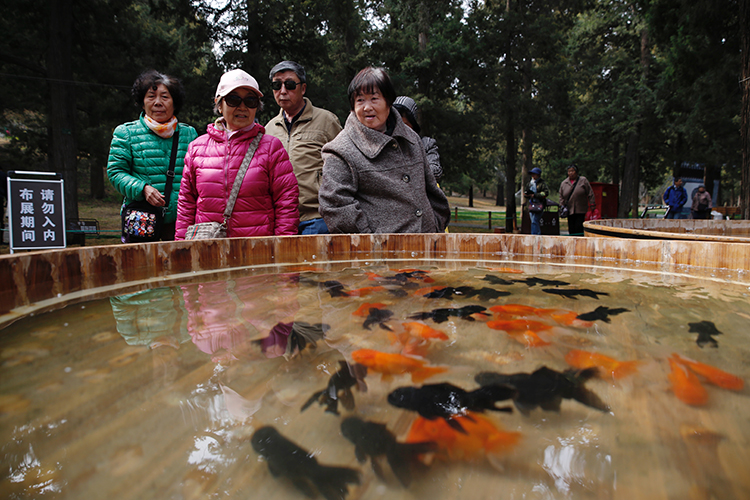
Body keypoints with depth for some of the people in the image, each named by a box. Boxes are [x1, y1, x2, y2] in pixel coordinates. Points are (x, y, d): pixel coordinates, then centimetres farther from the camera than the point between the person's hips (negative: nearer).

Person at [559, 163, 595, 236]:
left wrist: (592, 205, -2)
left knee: (579, 228, -10)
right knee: (571, 230, 1)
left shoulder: (583, 181, 2)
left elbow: (590, 194, 2)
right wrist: (562, 206, 4)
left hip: (581, 211, -3)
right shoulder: (563, 183, 10)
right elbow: (561, 197, 17)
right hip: (570, 211, 3)